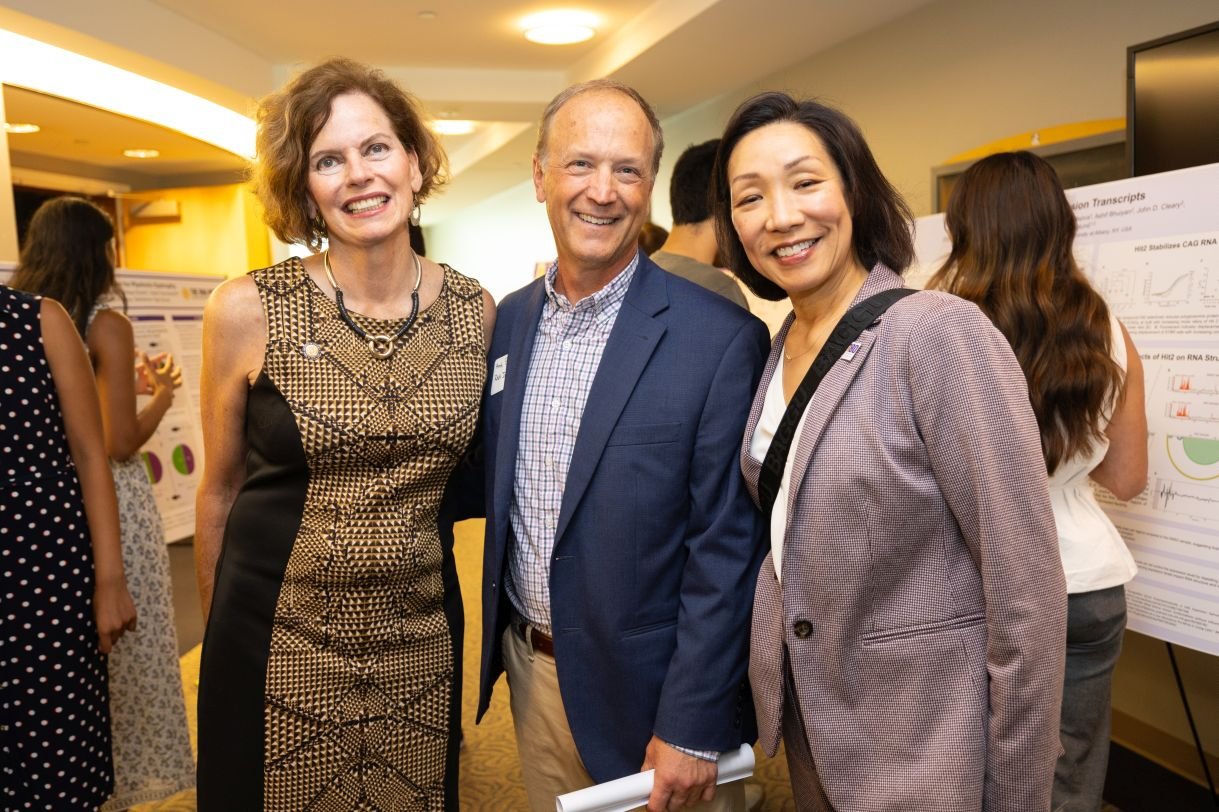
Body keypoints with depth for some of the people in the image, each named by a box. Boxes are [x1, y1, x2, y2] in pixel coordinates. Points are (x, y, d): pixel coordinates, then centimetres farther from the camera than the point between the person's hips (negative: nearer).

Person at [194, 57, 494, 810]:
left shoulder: (476, 311, -5)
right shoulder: (248, 310, -11)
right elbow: (220, 488, 1)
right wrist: (220, 626, 10)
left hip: (421, 643, 3)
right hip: (276, 642, -2)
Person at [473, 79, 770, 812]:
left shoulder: (721, 338, -17)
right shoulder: (508, 320, 1)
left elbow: (726, 549, -15)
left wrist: (694, 729, -14)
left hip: (646, 693, -5)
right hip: (530, 670, 5)